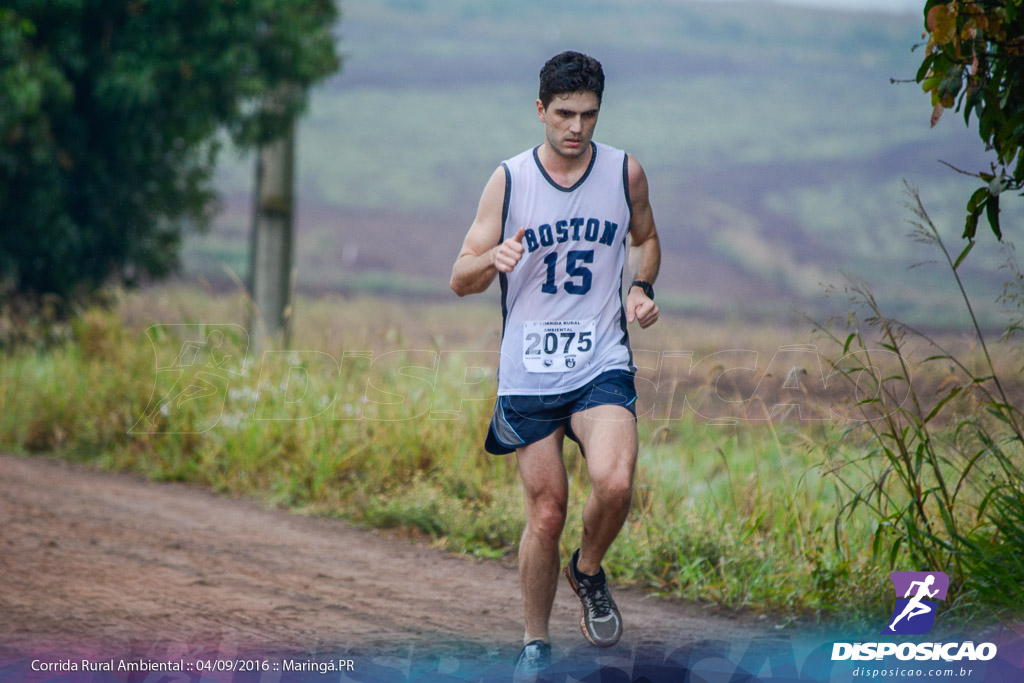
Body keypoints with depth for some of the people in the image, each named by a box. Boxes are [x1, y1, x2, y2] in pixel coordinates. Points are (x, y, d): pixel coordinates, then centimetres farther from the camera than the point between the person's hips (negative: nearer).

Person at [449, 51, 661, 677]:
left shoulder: (626, 172, 2)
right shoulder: (508, 180, -1)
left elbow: (646, 239, 22)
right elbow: (461, 280, 1)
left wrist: (642, 289, 1)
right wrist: (494, 259, -22)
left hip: (602, 365, 0)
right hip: (528, 373, 0)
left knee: (615, 482, -25)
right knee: (547, 513, 2)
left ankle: (588, 570, 6)